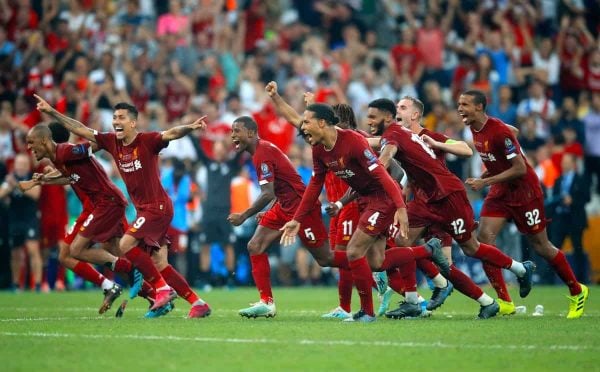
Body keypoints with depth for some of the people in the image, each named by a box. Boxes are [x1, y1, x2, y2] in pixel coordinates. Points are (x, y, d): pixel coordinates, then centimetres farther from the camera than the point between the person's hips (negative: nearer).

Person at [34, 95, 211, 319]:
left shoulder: (147, 141, -12)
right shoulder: (112, 142, 6)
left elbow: (171, 134, -27)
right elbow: (79, 129, 9)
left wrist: (190, 128, -47)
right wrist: (51, 112, 8)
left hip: (157, 206, -7)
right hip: (143, 209, 7)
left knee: (126, 244, -18)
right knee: (159, 265, 4)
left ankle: (163, 289, -8)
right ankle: (197, 303, 11)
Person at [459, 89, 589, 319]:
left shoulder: (499, 132, -24)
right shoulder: (474, 130, 2)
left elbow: (520, 168, -24)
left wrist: (484, 182, -24)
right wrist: (483, 178, 3)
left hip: (525, 191, -8)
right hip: (500, 192, 8)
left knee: (540, 246, 2)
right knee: (484, 237, -11)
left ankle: (577, 292, 23)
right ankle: (504, 301, -9)